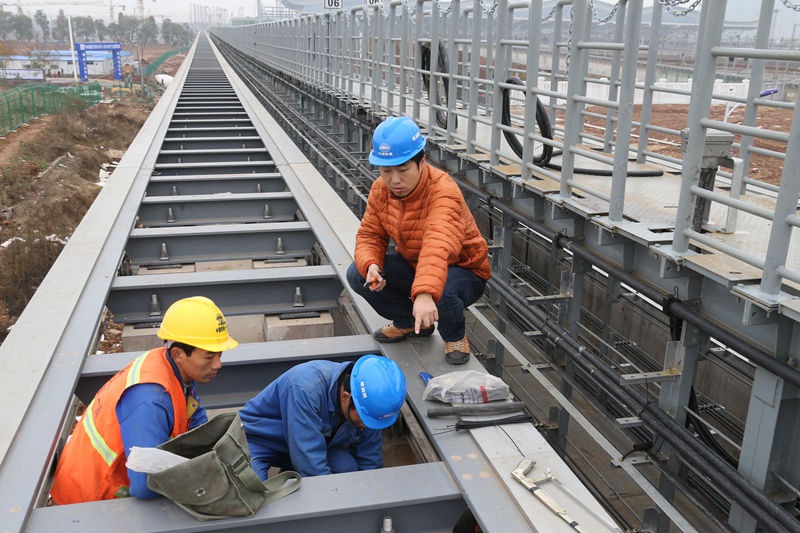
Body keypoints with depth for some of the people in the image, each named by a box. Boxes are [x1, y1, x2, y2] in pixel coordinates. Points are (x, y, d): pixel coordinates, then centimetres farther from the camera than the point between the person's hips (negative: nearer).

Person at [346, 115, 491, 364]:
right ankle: (410, 322, 11)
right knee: (357, 275, -13)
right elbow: (370, 235, -6)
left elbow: (438, 246, -49)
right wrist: (371, 266, -30)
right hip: (412, 265, 7)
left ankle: (455, 336, -2)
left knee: (440, 292, -40)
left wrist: (424, 293, -65)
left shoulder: (443, 191, -32)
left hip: (462, 270, -6)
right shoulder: (380, 189, -9)